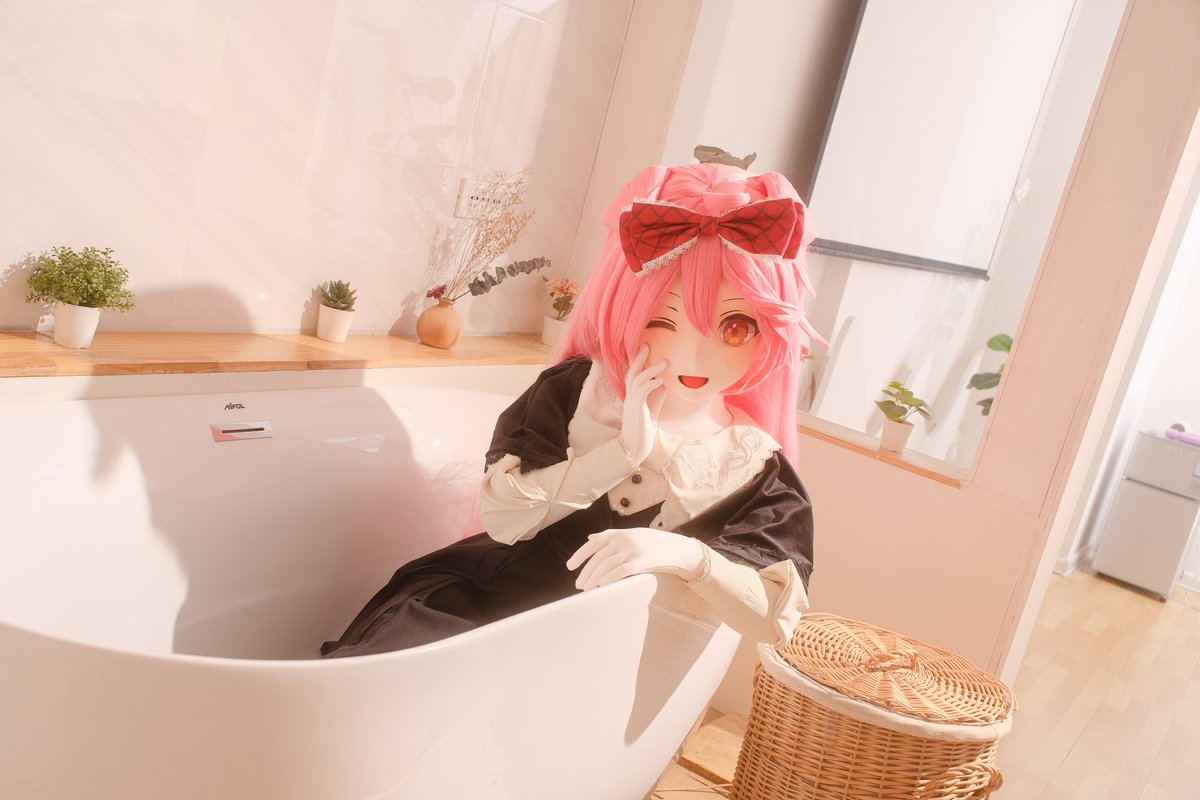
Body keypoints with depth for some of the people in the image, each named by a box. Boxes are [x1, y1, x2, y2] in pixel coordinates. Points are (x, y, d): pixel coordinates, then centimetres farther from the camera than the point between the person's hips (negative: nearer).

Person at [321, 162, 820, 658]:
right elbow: (504, 516, -7)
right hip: (489, 594, 1)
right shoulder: (575, 389, 1)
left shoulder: (755, 465, 0)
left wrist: (691, 555, -29)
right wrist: (625, 450, -16)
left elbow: (774, 618, -9)